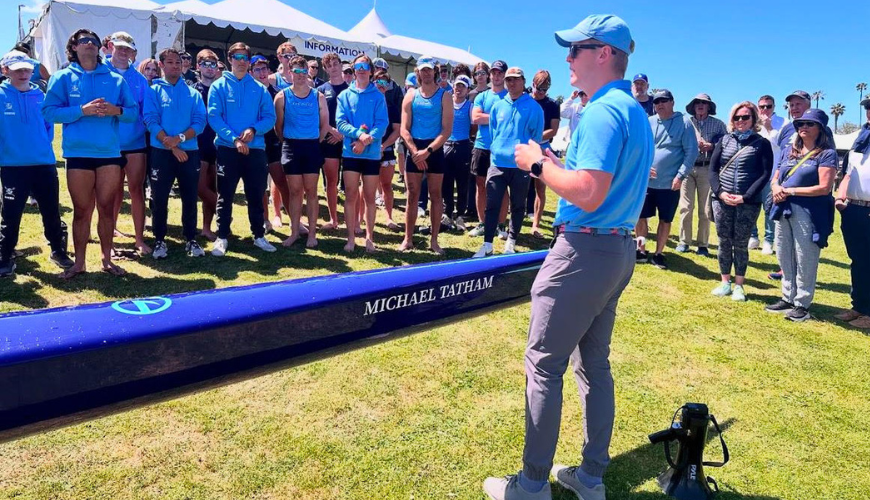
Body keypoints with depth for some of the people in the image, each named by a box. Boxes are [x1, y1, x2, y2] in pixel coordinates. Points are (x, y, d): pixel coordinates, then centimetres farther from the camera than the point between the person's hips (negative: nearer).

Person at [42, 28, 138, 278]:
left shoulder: (116, 79, 11)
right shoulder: (63, 77, 6)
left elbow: (134, 112, 8)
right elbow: (49, 111, -3)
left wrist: (117, 110, -13)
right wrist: (82, 110, -15)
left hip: (110, 152, 1)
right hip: (78, 153, -1)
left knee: (107, 208, 6)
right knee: (82, 210, 4)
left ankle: (107, 259, 18)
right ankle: (79, 262, 15)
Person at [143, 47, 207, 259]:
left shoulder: (193, 93, 10)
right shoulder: (154, 91, 4)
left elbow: (200, 122, -1)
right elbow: (151, 121, -6)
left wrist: (180, 138, -17)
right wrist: (172, 146, -16)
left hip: (190, 152, 2)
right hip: (162, 152, -2)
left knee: (190, 198, 6)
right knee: (159, 198, 2)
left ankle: (191, 239, 17)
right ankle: (159, 240, 14)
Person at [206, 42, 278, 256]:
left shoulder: (260, 89, 9)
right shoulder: (219, 86, 2)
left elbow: (270, 117, 3)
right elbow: (214, 117, -7)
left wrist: (253, 129, -15)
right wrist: (234, 139, -18)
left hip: (255, 149, 2)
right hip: (227, 148, -2)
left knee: (256, 195, 8)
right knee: (225, 195, 3)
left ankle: (259, 235, 20)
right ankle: (222, 237, 11)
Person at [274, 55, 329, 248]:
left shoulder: (318, 97, 4)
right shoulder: (282, 96, 1)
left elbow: (325, 123, 9)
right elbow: (278, 124, 5)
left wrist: (316, 142, 6)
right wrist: (286, 144, 7)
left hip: (312, 147, 0)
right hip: (291, 147, 0)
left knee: (311, 191, 3)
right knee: (295, 191, 4)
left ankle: (312, 233, 8)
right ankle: (294, 231, 12)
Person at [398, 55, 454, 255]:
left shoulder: (444, 96, 0)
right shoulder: (411, 95, 6)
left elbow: (447, 130, -7)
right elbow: (404, 129, 2)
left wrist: (427, 151, -16)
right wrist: (415, 152, -11)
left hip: (435, 150, -1)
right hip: (414, 150, 2)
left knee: (435, 195, 3)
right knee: (412, 196, 4)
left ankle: (434, 240, 10)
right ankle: (408, 239, 11)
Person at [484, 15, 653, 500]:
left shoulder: (603, 111, -16)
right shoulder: (637, 112, 16)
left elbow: (589, 194, -26)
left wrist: (538, 164, -13)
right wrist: (557, 164, 12)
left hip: (586, 251, -10)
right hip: (620, 248, 10)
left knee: (544, 364, 0)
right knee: (594, 362, 16)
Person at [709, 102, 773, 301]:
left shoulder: (762, 144, 2)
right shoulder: (724, 140, 10)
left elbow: (765, 174, -5)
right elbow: (713, 169, 6)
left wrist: (745, 197, -14)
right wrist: (720, 192, -9)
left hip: (748, 203, -2)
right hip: (722, 201, 2)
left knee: (741, 244, 3)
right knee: (724, 242, 8)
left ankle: (739, 285, 14)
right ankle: (725, 282, 18)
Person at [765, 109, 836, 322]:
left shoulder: (826, 154, -5)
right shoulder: (788, 151, 14)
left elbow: (824, 188, -13)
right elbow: (775, 178, 17)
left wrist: (791, 191, -15)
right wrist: (776, 188, -6)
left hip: (808, 214, -6)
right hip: (784, 211, 7)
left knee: (804, 262, -1)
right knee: (784, 258, 12)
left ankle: (802, 304, 9)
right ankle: (788, 298, 24)